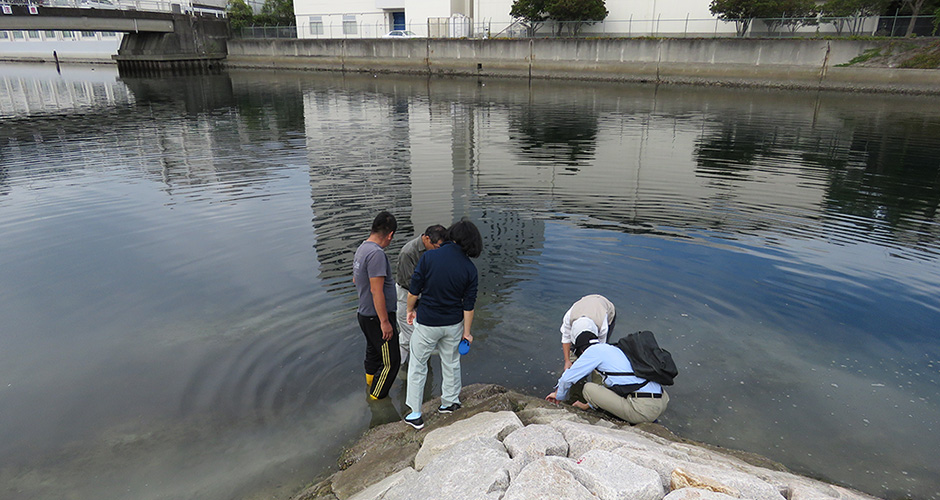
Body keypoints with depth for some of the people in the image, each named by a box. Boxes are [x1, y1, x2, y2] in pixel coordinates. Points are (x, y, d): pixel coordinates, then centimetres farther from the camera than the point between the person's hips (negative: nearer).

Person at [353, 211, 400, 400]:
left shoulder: (361, 248, 6)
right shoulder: (377, 253, -25)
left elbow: (355, 280, 22)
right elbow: (376, 291, -27)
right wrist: (385, 321, -22)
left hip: (364, 313, 10)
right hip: (377, 317, -10)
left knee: (373, 349, 30)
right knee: (391, 361, 2)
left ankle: (371, 378, 51)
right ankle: (377, 396, 15)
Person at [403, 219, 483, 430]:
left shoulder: (429, 257, -17)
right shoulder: (470, 269, -10)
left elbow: (414, 291, -12)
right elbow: (469, 305, -5)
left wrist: (410, 310, 7)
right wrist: (466, 332, 7)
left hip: (427, 323, -2)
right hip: (453, 324, 3)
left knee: (418, 365, 11)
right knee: (451, 362, 22)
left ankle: (415, 414, 16)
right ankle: (450, 402, 38)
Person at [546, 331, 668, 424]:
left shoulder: (594, 350, 2)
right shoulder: (615, 349, 26)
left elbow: (567, 378, 7)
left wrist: (559, 395, 28)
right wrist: (587, 405, 43)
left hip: (644, 410, -8)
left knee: (589, 388, -1)